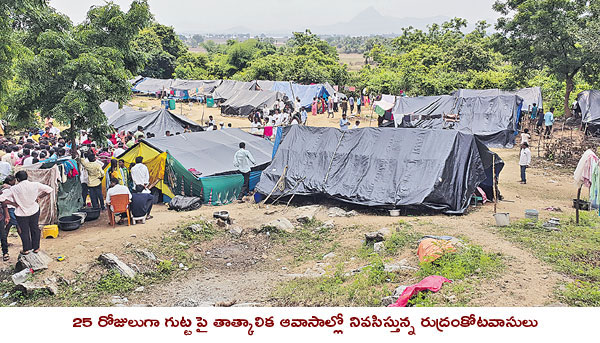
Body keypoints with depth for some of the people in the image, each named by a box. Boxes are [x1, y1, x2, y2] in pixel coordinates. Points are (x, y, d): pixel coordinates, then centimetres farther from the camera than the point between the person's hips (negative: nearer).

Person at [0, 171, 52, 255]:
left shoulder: (14, 189, -16)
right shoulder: (35, 185, -13)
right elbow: (49, 189, -7)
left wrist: (13, 203, -8)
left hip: (21, 213, -2)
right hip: (34, 210, 2)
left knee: (24, 231, 14)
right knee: (35, 229, 17)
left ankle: (26, 249, 21)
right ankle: (36, 248, 25)